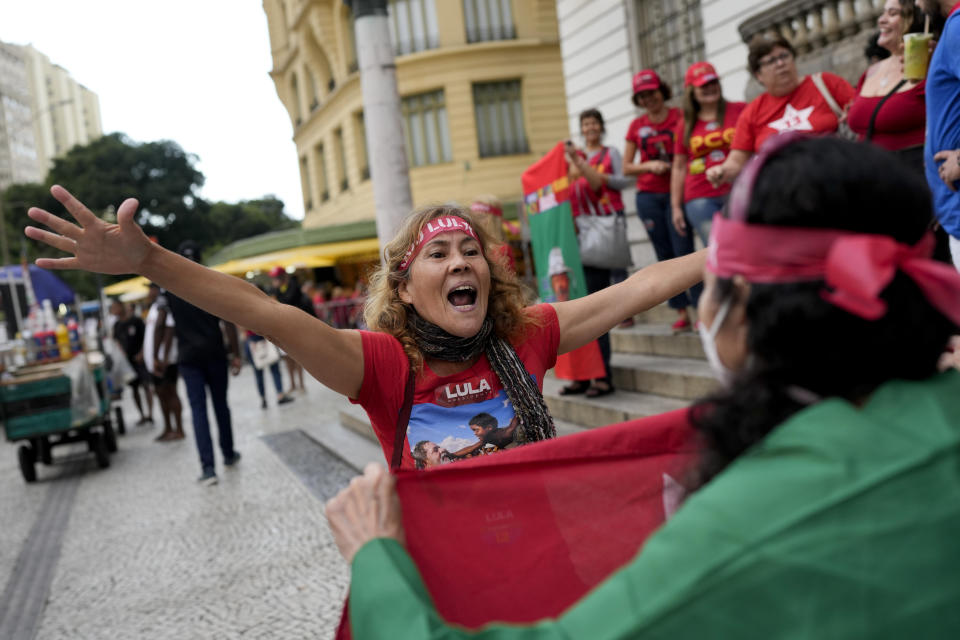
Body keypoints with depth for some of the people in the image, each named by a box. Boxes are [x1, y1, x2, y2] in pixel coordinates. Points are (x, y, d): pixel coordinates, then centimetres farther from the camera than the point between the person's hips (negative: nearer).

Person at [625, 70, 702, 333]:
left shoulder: (680, 117, 1)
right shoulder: (637, 126, 9)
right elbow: (626, 168, 9)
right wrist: (649, 165, -8)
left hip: (676, 193, -3)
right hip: (648, 196, 3)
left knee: (684, 251, -11)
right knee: (665, 255, 4)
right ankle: (682, 313, 10)